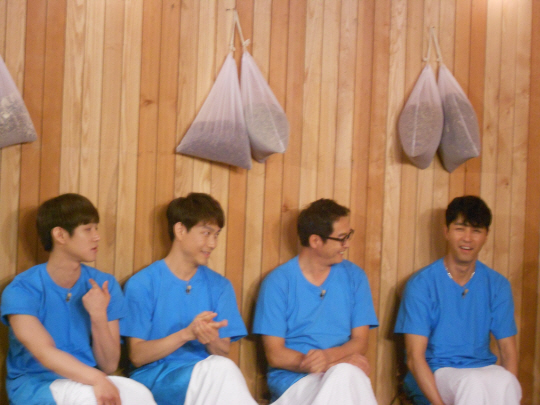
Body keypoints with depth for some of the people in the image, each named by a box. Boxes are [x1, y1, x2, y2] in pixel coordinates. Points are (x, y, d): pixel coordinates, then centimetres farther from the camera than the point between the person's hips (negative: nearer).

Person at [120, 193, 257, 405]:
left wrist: (212, 340, -15)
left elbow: (224, 352, 9)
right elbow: (137, 356, -4)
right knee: (220, 368, -33)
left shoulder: (220, 286, 14)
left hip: (208, 381, 4)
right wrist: (186, 333, -17)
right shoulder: (141, 284, 1)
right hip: (155, 377, -4)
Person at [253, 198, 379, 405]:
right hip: (293, 380, -3)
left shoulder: (354, 277, 10)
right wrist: (341, 361, -14)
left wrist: (329, 356, -16)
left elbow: (360, 341, 8)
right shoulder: (278, 282, 0)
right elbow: (275, 355, -4)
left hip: (344, 377, 3)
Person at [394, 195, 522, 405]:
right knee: (473, 382, -35)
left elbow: (508, 352, 5)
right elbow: (415, 357, -8)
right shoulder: (422, 283, -3)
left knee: (504, 381, -32)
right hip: (435, 373, -3)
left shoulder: (497, 285, 8)